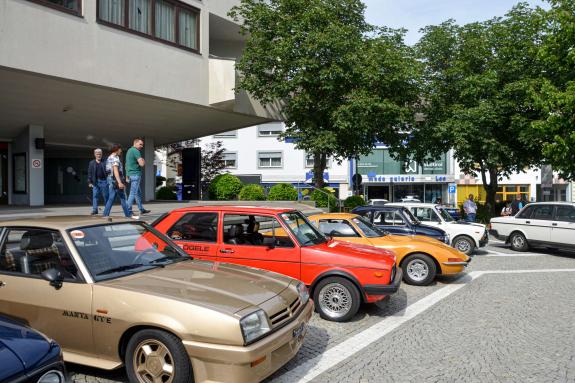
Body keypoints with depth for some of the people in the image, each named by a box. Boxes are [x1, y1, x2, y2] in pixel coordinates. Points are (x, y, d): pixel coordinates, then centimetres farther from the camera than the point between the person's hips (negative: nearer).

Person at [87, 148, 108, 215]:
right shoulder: (91, 163, 9)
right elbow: (89, 173, 7)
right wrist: (89, 182, 0)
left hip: (104, 181, -1)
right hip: (95, 182, 1)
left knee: (105, 196, 4)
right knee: (95, 195, -2)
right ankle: (94, 210, 0)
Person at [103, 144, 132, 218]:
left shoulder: (109, 158, 19)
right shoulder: (115, 158, -12)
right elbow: (115, 170, -22)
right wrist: (120, 182, -29)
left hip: (110, 180, 9)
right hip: (115, 180, -9)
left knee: (111, 198, 9)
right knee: (123, 198, -3)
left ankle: (106, 215, 6)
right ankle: (128, 215, 3)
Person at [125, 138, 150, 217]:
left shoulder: (129, 150, 19)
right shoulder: (136, 151, -12)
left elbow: (127, 164, 24)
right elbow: (141, 164, -21)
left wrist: (127, 176, 25)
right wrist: (143, 161, 2)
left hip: (130, 174, 10)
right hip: (135, 174, -10)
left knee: (138, 193, 15)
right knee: (133, 193, -9)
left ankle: (141, 209, 21)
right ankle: (128, 211, -8)